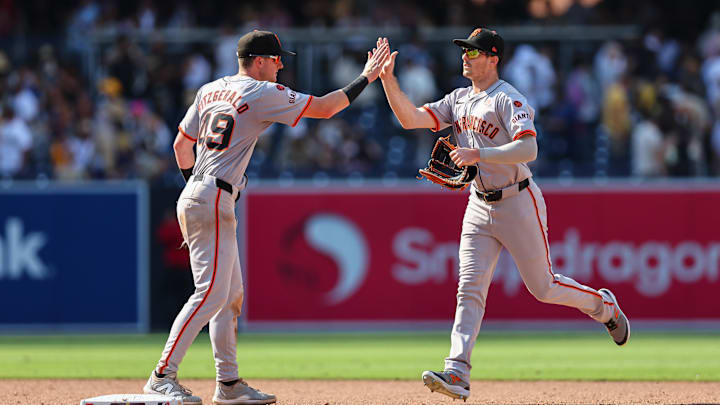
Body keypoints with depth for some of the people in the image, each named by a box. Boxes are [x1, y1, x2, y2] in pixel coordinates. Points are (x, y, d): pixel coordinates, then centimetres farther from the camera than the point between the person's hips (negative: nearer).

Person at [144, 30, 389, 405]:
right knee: (211, 293, -14)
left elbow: (181, 144, 21)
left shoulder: (209, 90, 16)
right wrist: (366, 78, 1)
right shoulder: (262, 93, -8)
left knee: (231, 295, 13)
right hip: (213, 204, -10)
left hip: (195, 196, 10)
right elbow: (324, 108, -7)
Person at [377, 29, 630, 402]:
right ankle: (457, 374, -15)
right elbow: (411, 119, 1)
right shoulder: (459, 100, 8)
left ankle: (603, 305, 32)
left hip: (518, 204, -6)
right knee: (470, 289, -6)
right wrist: (388, 79, -9)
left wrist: (478, 154, -33)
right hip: (480, 206, 6)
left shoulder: (509, 99, -15)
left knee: (543, 287, 4)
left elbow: (528, 149, -28)